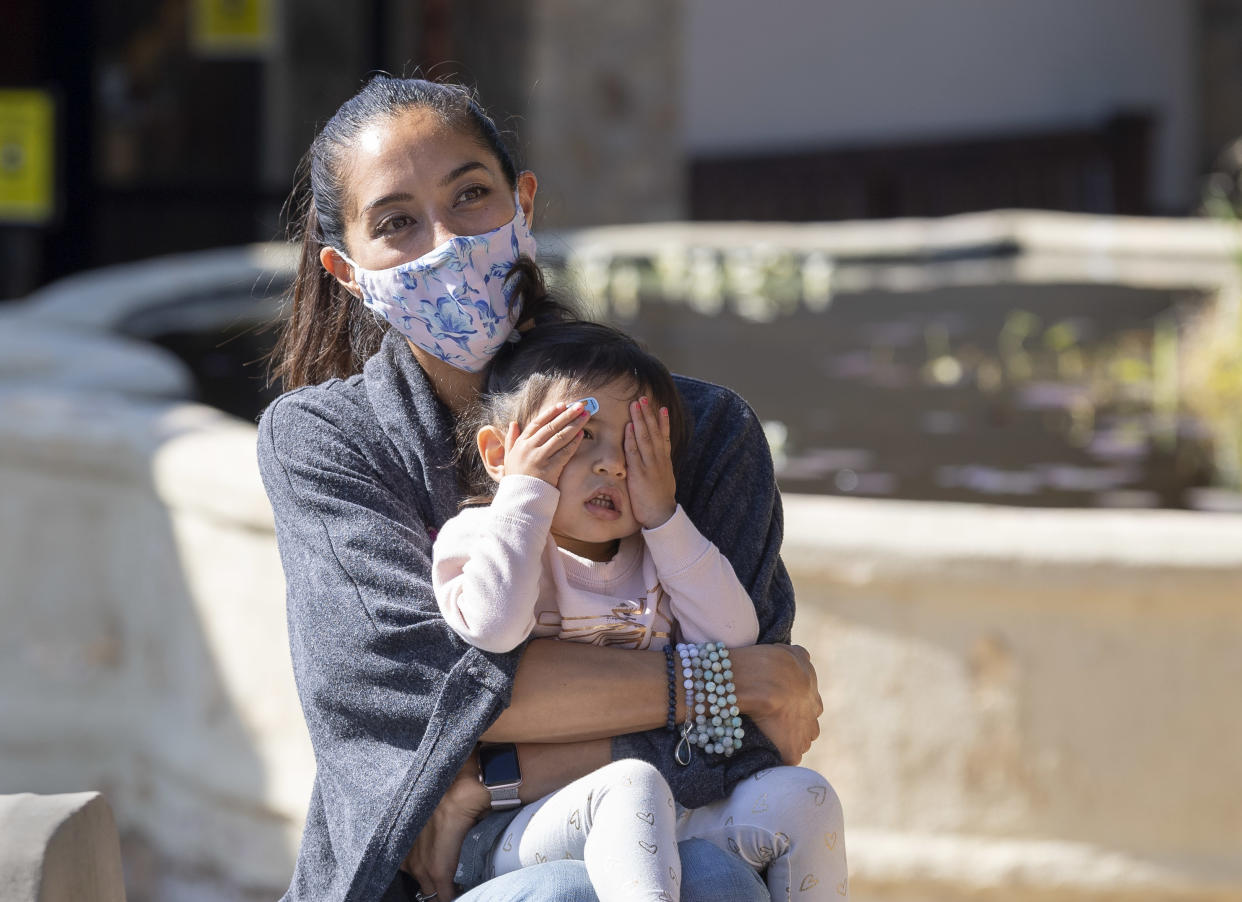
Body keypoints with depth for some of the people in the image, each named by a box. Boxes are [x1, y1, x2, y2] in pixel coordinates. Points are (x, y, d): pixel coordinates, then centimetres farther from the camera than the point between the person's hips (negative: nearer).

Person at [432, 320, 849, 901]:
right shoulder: (480, 540, 4)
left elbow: (733, 637, 2)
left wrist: (663, 515, 0)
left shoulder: (656, 556, 19)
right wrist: (526, 491, -10)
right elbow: (494, 629, -19)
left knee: (799, 796, -12)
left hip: (672, 822, 6)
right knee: (631, 786, -36)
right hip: (526, 827, -6)